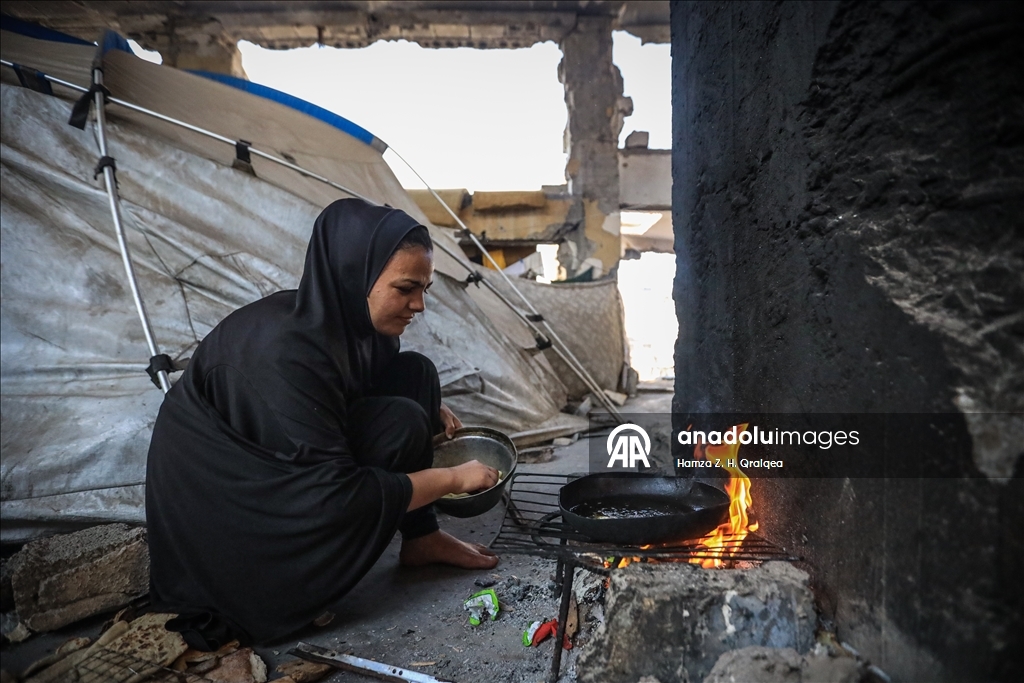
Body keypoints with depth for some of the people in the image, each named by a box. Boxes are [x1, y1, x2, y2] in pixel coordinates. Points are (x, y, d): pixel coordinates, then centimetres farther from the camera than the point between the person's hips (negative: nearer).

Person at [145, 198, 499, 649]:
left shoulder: (345, 316, -9)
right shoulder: (286, 353, -35)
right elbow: (337, 494, -32)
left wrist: (430, 410, 0)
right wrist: (453, 477, -23)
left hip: (289, 461, 8)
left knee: (414, 373, -4)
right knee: (399, 423, -23)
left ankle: (420, 537, 3)